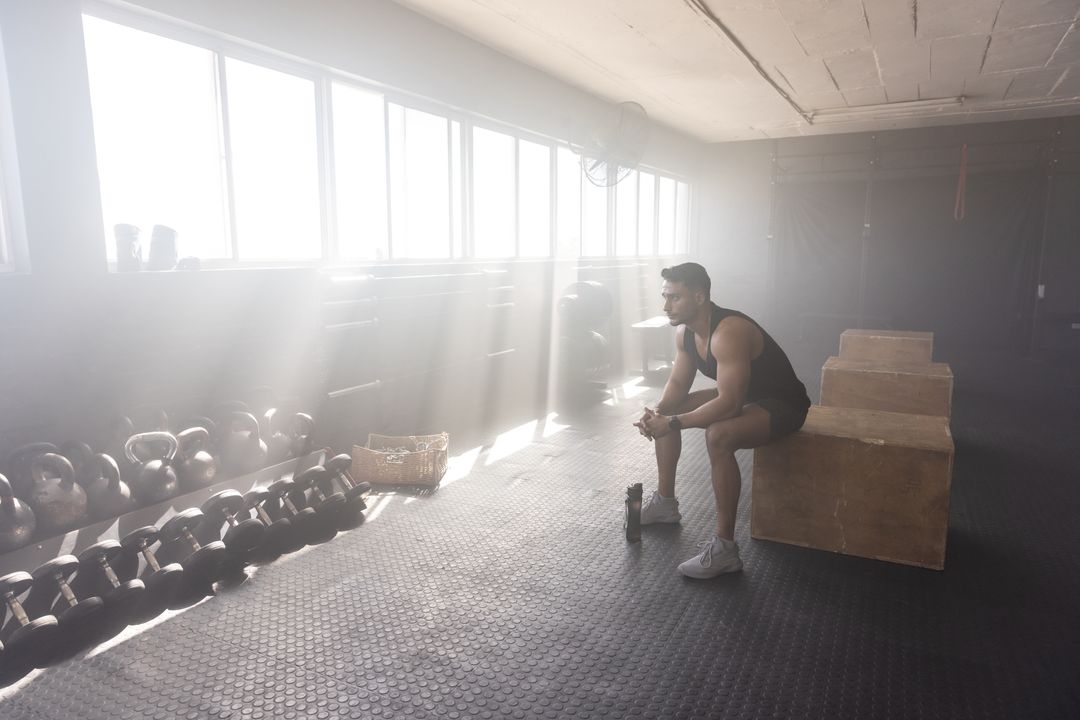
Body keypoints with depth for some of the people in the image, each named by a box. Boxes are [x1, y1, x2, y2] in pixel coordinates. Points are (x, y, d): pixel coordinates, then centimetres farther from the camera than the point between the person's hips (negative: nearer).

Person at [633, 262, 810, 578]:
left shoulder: (729, 332, -32)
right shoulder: (685, 331, -4)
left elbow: (730, 403, -37)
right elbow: (678, 383, 4)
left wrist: (673, 423, -34)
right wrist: (658, 412, -16)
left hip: (780, 404, -9)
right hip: (739, 396, 9)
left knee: (719, 435, -37)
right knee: (664, 413, 5)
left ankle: (724, 548, -25)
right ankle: (665, 502, 20)